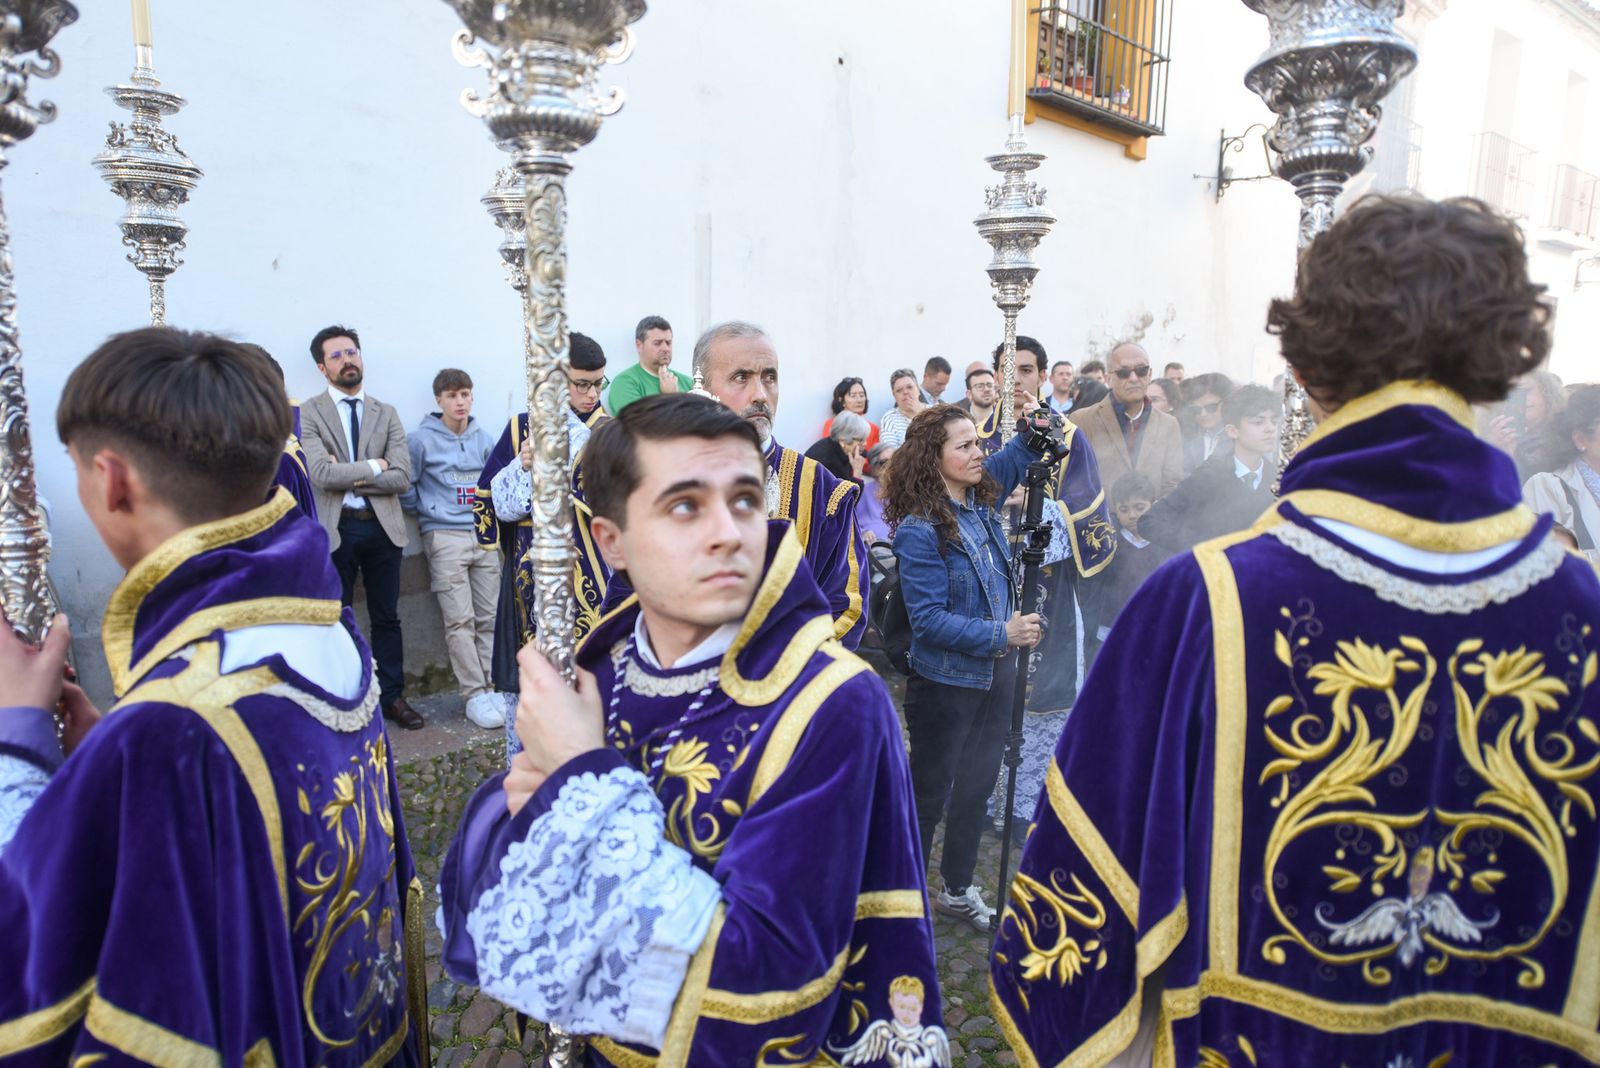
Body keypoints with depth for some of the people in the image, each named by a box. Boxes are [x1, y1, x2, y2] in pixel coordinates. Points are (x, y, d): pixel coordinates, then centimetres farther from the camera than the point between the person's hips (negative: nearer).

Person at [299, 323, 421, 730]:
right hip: (336, 529, -3)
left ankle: (393, 696, 22)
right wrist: (372, 466, -8)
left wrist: (349, 477, -11)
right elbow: (321, 474, -16)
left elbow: (402, 478, -5)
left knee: (386, 618, 11)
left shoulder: (386, 414, 7)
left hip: (382, 527, 3)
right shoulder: (309, 414, -2)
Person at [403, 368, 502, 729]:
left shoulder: (483, 437, 10)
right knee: (460, 621, -5)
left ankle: (492, 687, 12)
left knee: (489, 618, 4)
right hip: (444, 537, -4)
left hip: (484, 535, 4)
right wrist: (427, 513, 2)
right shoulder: (422, 439, -3)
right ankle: (475, 695, 1)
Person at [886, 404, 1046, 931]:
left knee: (977, 783, 20)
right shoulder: (919, 531, -23)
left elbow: (1017, 455, 20)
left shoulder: (980, 499, 0)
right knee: (930, 793, 8)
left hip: (994, 671, 8)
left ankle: (958, 889, 39)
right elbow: (930, 621, -24)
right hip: (945, 683, -8)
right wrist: (1002, 635, -25)